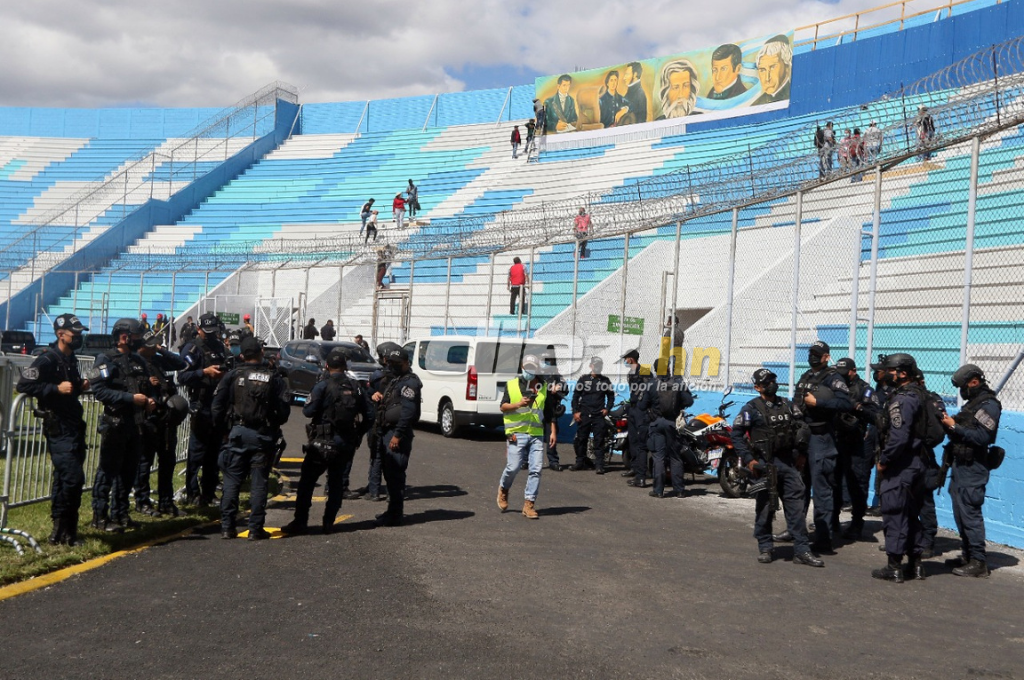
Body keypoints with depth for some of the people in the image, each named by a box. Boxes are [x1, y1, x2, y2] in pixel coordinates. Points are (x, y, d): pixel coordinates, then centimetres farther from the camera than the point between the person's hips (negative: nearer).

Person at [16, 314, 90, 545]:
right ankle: (62, 531, -3)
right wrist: (56, 388, -23)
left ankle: (63, 530, 20)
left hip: (73, 426, 9)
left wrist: (80, 386, 6)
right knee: (73, 477, -15)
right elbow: (23, 385, -20)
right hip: (58, 428, -9)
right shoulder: (47, 360, -13)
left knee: (64, 478, 13)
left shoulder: (71, 359, 14)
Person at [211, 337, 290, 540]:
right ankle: (256, 529, 3)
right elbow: (284, 411, -4)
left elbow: (217, 407, -1)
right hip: (264, 437, -1)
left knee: (232, 482, 7)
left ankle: (227, 527, 6)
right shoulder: (275, 379, -1)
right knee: (259, 483, 3)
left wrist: (224, 428, 13)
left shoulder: (232, 376, 1)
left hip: (237, 433, 1)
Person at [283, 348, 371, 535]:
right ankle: (328, 523, 12)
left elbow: (308, 411, -16)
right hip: (346, 443, 4)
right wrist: (358, 433, 15)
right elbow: (367, 414, 4)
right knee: (337, 483, 13)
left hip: (323, 442, -4)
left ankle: (300, 522, 1)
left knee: (306, 481, 3)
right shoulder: (356, 387, 4)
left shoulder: (323, 386, -11)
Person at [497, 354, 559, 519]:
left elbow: (549, 411, 17)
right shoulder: (511, 385, 6)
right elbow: (503, 407, 4)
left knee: (536, 470, -5)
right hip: (516, 433, -3)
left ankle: (529, 504, 2)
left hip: (536, 435, 3)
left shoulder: (543, 387, 14)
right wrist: (518, 404, -14)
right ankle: (503, 489, 24)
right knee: (513, 467, -7)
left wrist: (553, 431, 11)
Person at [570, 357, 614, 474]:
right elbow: (575, 395, 8)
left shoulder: (605, 380, 9)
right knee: (580, 439, 4)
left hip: (599, 415, -1)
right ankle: (580, 462, 17)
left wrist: (607, 409, 2)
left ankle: (599, 465, -5)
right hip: (584, 414, 1)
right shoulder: (584, 379, 7)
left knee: (599, 440, -5)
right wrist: (575, 411, -1)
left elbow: (611, 396, 17)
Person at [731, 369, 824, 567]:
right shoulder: (751, 408, -3)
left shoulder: (787, 405, 12)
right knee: (765, 507, 3)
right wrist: (748, 459, -11)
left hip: (788, 462, 4)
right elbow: (736, 434, -6)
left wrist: (801, 453, 10)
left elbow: (801, 428, 19)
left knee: (796, 507, 1)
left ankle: (801, 551, 3)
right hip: (764, 464, -4)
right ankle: (765, 548, 15)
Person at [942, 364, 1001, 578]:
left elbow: (982, 437, -22)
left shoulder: (988, 405, -12)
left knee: (970, 512, -10)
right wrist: (949, 425, -2)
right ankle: (967, 555, 22)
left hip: (973, 468, -10)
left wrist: (955, 426, -19)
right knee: (960, 512, 13)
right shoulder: (972, 403, 17)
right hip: (961, 464, 10)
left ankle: (979, 562, -7)